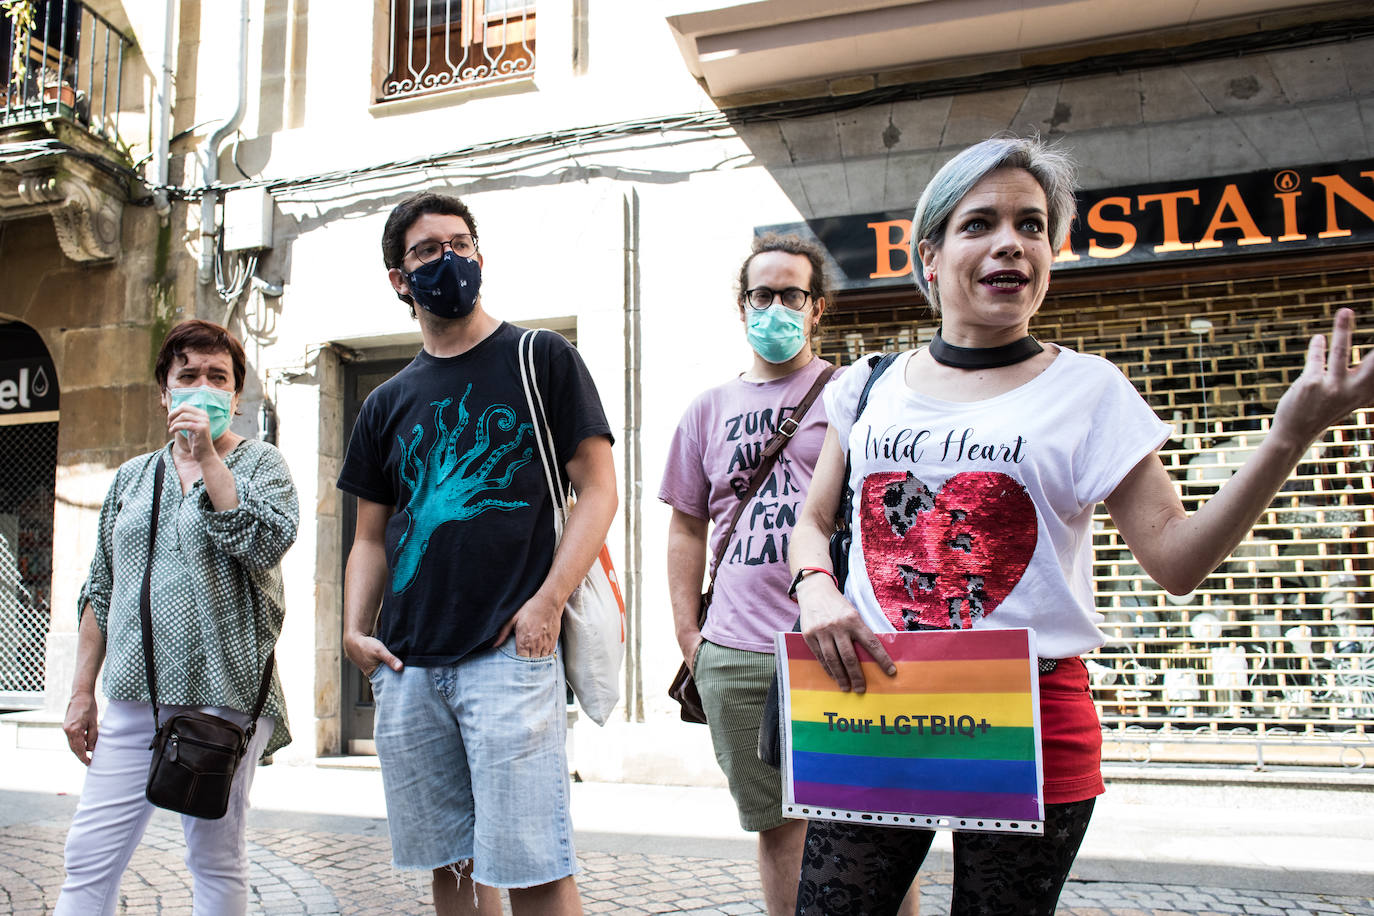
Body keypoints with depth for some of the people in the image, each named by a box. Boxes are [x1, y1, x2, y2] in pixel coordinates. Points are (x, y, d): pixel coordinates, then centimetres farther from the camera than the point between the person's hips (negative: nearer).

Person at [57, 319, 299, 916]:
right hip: (133, 697, 4)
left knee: (215, 861, 3)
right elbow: (101, 592, 18)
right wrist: (82, 692, 13)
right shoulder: (131, 477, 16)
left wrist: (208, 456, -13)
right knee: (88, 858, 1)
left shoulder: (260, 463, 4)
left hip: (223, 694, -4)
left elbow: (265, 544, -16)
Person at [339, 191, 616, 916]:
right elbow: (371, 537, 20)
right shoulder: (388, 403, 16)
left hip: (509, 651, -5)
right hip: (406, 665, 5)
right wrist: (355, 631, 3)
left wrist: (548, 601, -13)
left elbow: (597, 489, -2)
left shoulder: (541, 360, 4)